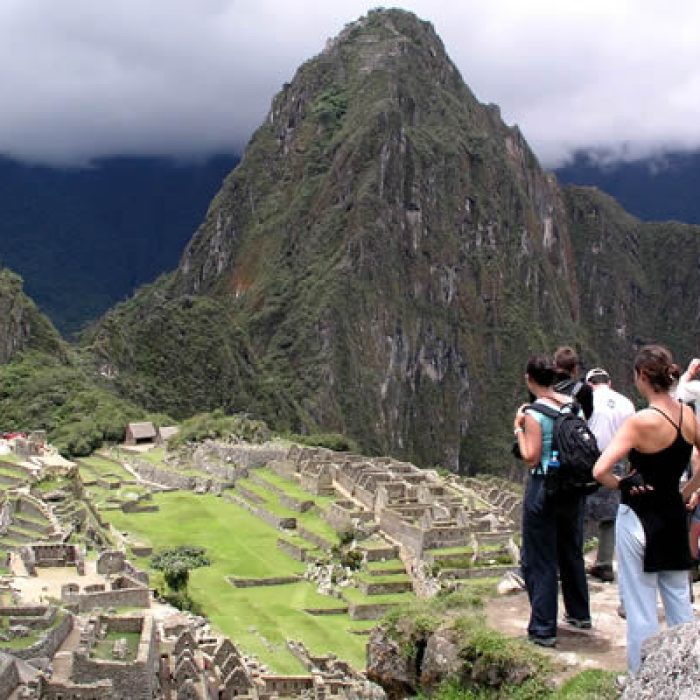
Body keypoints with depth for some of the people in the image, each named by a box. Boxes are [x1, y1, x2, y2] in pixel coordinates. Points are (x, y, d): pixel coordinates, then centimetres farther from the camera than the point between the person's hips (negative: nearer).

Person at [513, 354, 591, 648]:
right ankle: (579, 613, 36)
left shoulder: (534, 413, -16)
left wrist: (518, 428, -7)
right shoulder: (573, 405, 2)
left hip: (544, 489, -6)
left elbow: (531, 458, -17)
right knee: (572, 552, 22)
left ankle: (543, 629, 5)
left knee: (539, 560, 2)